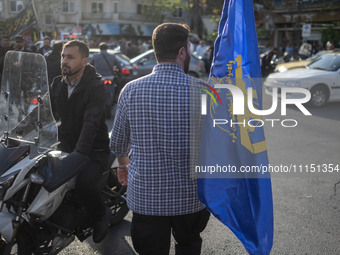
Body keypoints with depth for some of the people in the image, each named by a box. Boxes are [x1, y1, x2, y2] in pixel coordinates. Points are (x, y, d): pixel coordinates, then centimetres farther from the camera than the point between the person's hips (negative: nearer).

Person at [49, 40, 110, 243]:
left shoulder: (95, 87, -13)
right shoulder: (58, 84, 9)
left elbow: (91, 123, -25)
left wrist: (78, 154, -35)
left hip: (94, 150, -6)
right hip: (65, 147, 7)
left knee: (83, 183, -31)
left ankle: (101, 215, 0)